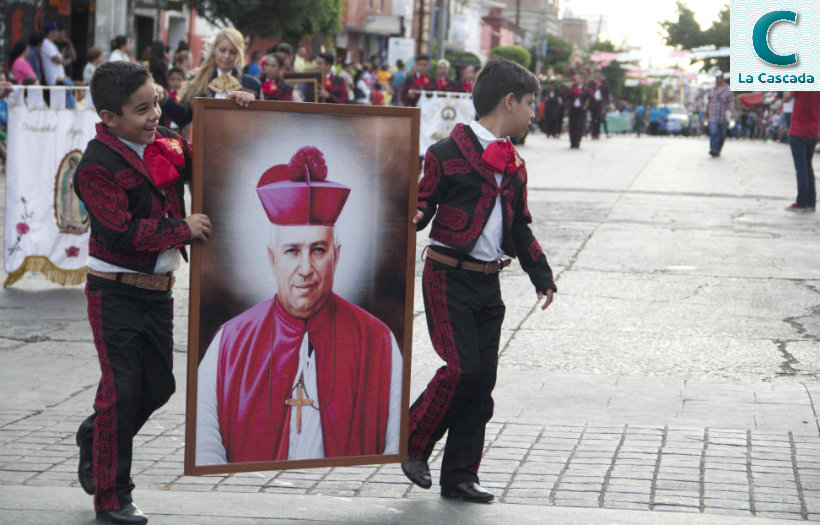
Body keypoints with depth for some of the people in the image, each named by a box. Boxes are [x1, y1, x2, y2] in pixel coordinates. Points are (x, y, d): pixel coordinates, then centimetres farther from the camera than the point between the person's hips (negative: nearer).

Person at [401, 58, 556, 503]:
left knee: (484, 376, 3)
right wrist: (413, 217, -30)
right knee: (462, 367, -16)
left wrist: (541, 276, 17)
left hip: (488, 283, 7)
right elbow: (422, 202, -6)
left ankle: (460, 474, 11)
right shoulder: (448, 153, -7)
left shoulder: (513, 166, 16)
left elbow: (520, 228, 24)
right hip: (448, 278, -7)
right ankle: (412, 443, 5)